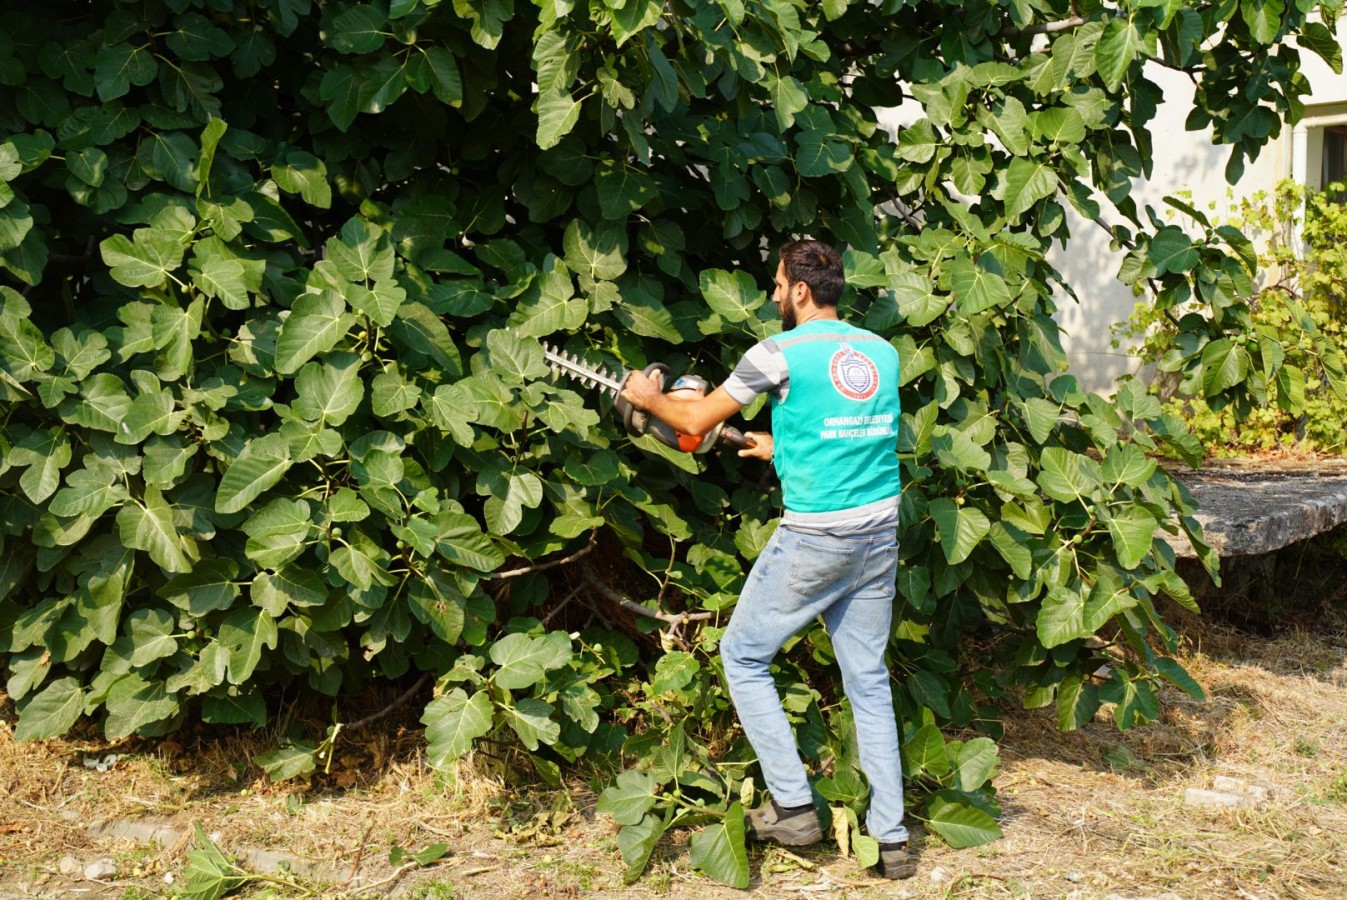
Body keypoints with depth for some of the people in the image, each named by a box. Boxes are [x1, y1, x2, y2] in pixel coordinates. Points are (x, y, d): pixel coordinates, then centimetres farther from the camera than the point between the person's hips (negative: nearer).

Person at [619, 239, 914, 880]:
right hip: (881, 534, 6)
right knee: (868, 680, 14)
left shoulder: (780, 353, -9)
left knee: (743, 656, 12)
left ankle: (793, 806, 8)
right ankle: (892, 839, 14)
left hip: (815, 539, -6)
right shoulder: (882, 353, 8)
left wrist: (649, 397, 20)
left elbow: (696, 421, 1)